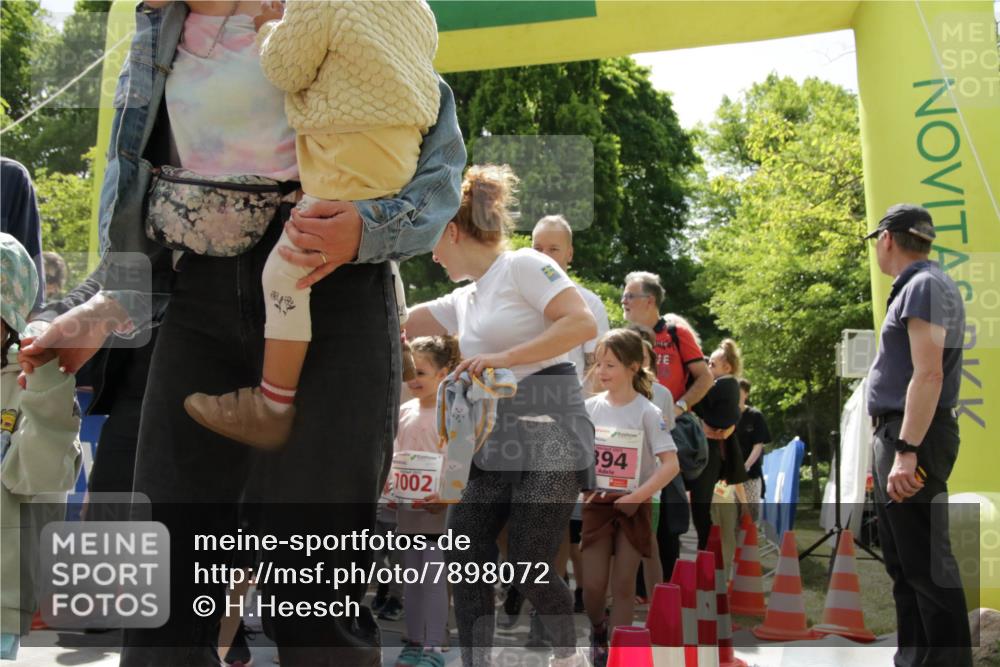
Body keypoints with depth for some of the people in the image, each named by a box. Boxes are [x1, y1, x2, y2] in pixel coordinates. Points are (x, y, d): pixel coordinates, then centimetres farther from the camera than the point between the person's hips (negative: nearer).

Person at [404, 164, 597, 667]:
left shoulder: (523, 266, -6)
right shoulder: (463, 300, 18)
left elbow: (583, 323, -17)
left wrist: (503, 357, -19)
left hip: (550, 436, -8)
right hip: (495, 442, 8)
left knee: (526, 566, -6)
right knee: (465, 554, -1)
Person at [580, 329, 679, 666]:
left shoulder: (648, 413, -10)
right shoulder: (590, 407, 1)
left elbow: (671, 465, -15)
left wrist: (637, 497, -19)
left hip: (633, 506, -2)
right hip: (597, 502, 2)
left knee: (623, 585, 2)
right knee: (593, 585, 1)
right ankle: (598, 631, 31)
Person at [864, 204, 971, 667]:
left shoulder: (924, 286, -13)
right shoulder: (914, 287, 18)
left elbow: (928, 375, -23)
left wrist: (907, 452, -28)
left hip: (914, 438, -11)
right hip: (897, 436, 11)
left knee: (925, 564, -10)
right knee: (902, 562, 14)